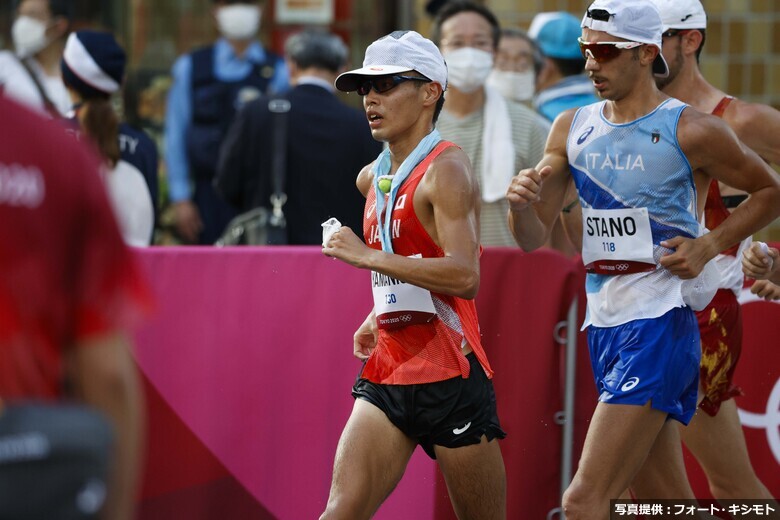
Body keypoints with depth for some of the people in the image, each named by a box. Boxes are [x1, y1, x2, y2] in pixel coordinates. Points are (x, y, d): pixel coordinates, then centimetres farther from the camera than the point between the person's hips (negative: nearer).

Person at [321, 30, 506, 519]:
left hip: (449, 378, -7)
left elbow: (464, 276, -24)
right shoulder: (372, 179, 14)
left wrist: (367, 256, -23)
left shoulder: (447, 169, -11)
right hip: (386, 377, 7)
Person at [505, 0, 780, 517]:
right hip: (603, 324, 7)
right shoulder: (572, 129, 9)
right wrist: (521, 204, -11)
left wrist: (710, 244, -9)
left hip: (660, 324, -7)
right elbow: (533, 239, 11)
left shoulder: (692, 132, -8)